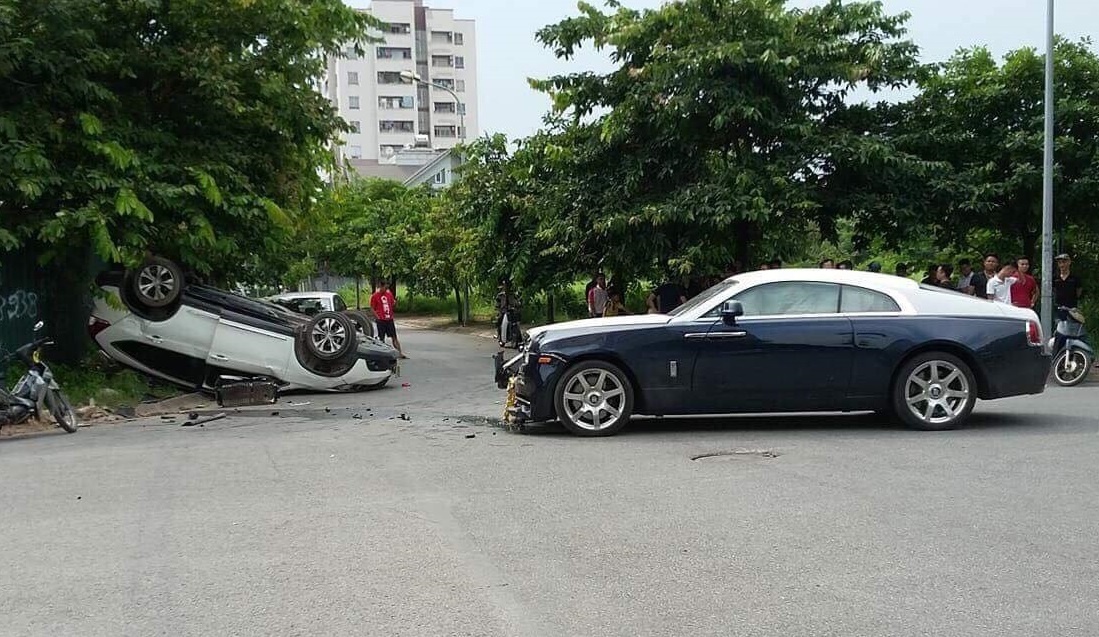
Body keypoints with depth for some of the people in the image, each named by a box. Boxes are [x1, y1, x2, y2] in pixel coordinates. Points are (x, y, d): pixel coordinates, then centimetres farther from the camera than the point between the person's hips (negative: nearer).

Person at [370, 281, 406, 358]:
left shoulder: (389, 294, 9)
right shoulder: (375, 296, -4)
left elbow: (394, 307, 14)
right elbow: (372, 308, -2)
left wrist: (396, 301, -6)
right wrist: (378, 317, -14)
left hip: (390, 319, 4)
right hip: (381, 320, -4)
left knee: (394, 337, 3)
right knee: (381, 338, 2)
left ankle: (400, 353, 2)